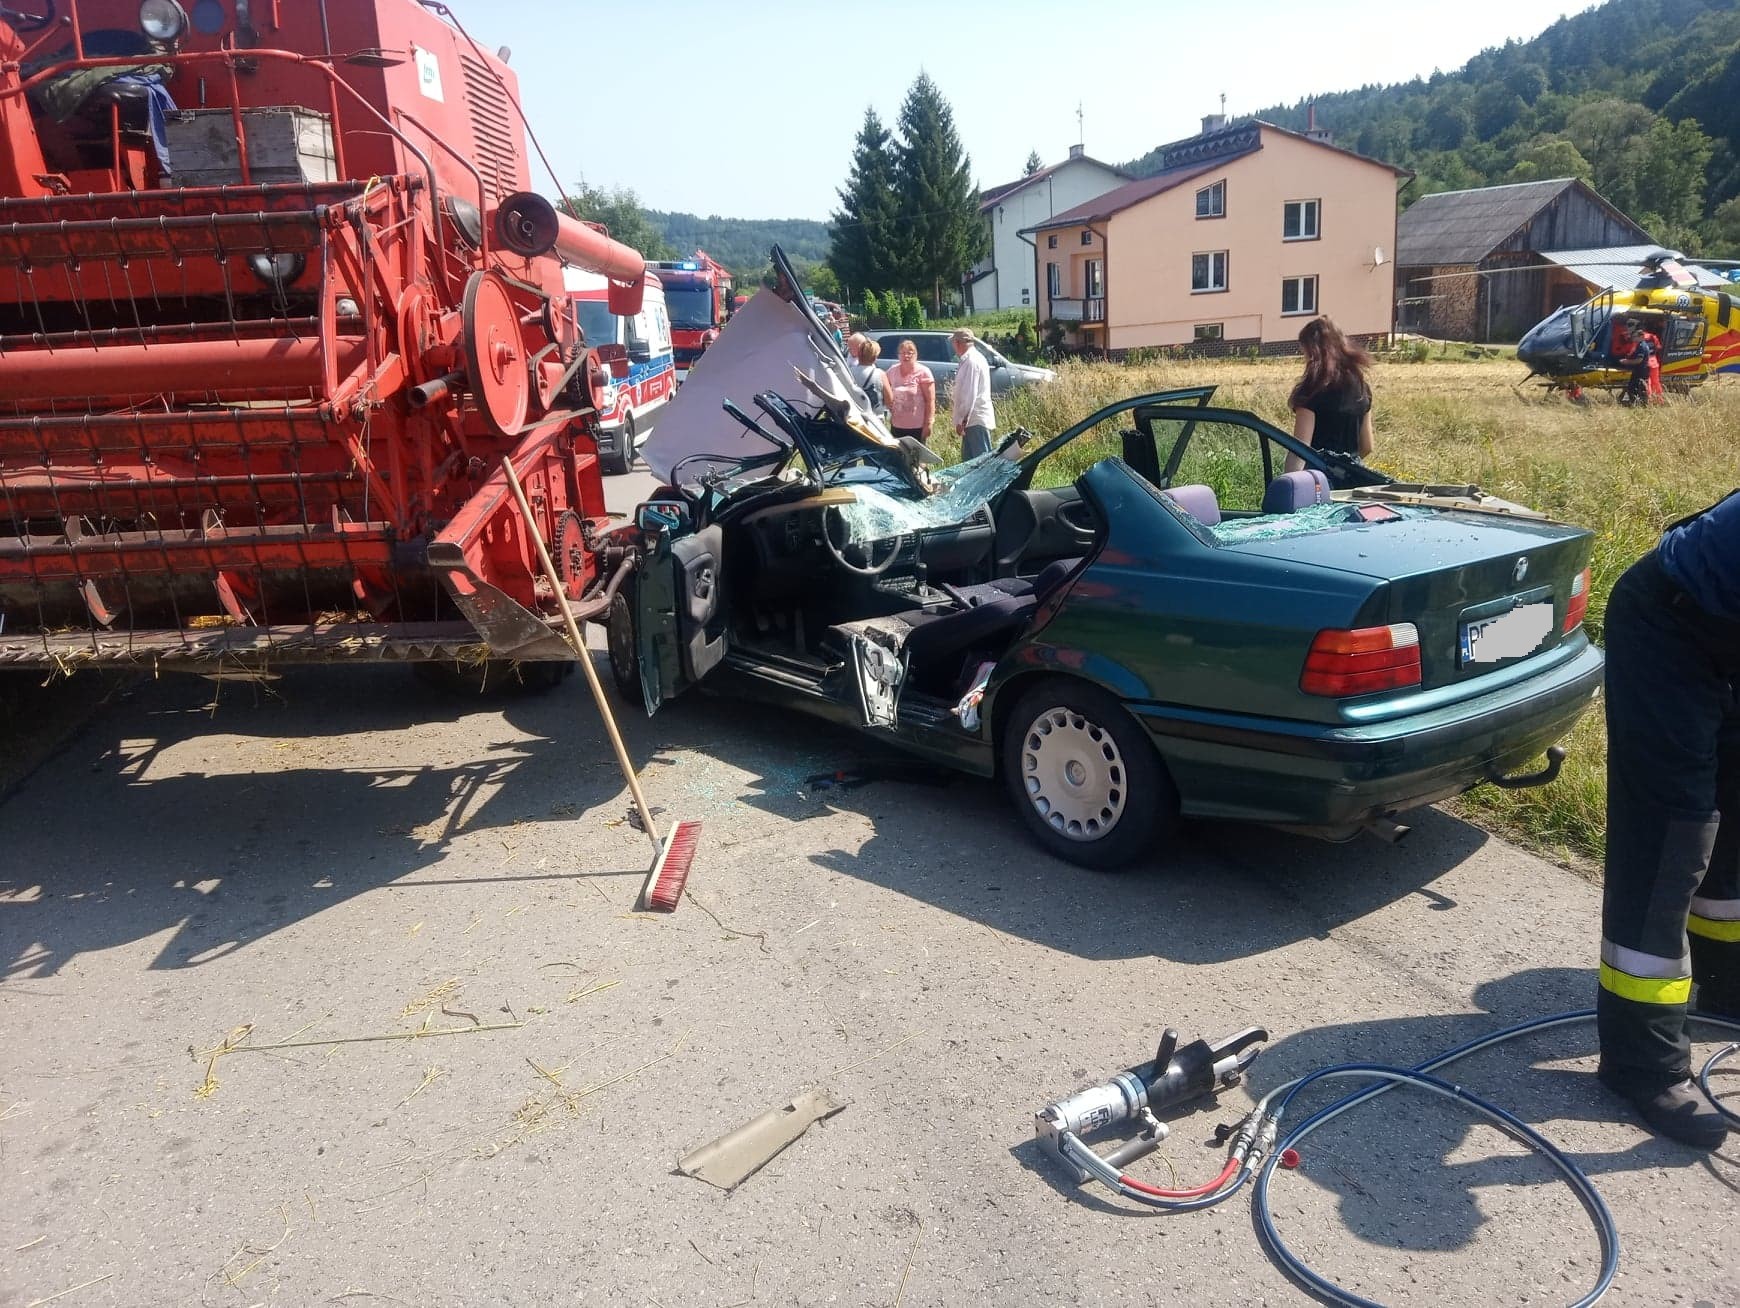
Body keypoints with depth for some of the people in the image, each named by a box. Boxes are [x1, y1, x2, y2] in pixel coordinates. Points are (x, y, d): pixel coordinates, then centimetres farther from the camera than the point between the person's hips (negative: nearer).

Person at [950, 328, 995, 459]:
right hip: (975, 420, 10)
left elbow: (970, 394, -21)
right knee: (968, 459, 14)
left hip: (976, 421, -10)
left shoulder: (971, 361, -15)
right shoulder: (975, 357, 16)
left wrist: (961, 420, -19)